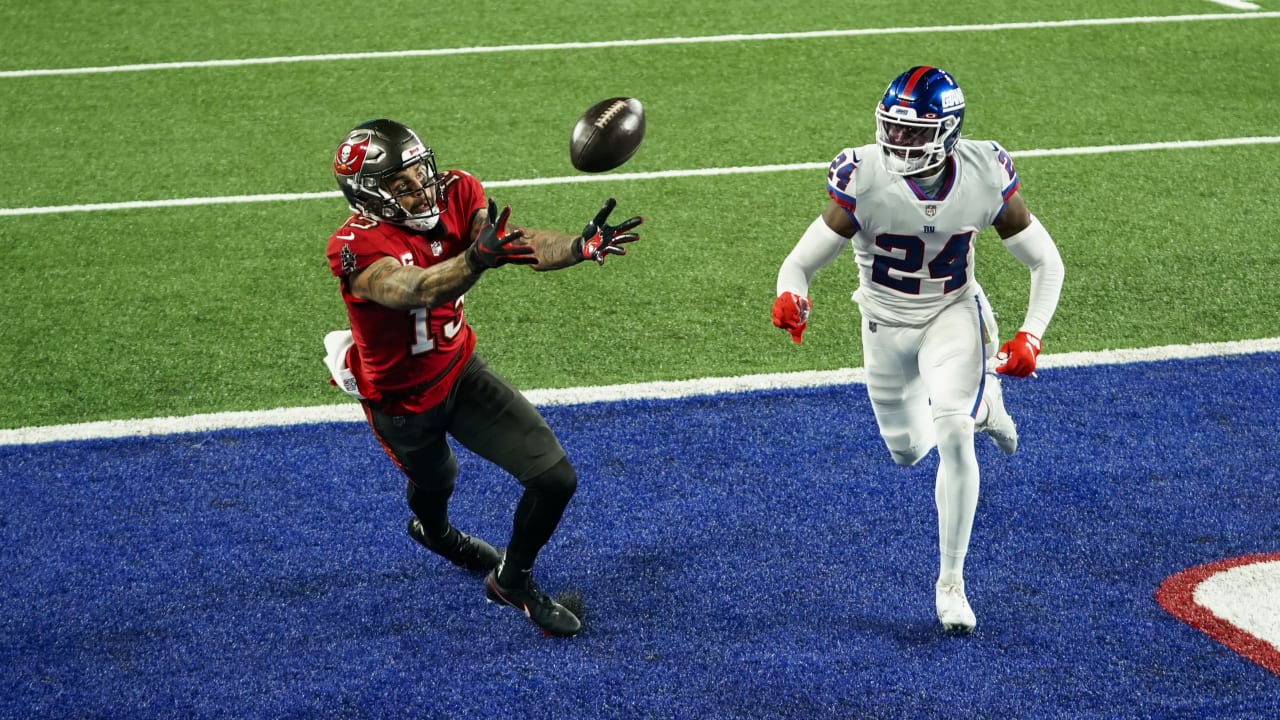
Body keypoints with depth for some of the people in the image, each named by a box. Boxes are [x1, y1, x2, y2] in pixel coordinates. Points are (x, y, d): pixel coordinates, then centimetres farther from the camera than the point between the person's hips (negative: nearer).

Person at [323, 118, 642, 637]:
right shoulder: (358, 249, -32)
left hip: (460, 371, 5)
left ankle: (513, 579, 25)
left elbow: (523, 245, -28)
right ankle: (432, 530, 66)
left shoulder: (455, 195, -16)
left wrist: (582, 245, -48)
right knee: (435, 481, 26)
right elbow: (419, 290, -51)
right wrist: (476, 258, -71)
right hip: (403, 402, -4)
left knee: (555, 478, -3)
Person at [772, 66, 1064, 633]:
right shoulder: (864, 180, -28)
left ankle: (951, 582, -6)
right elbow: (800, 263, -25)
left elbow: (1045, 262, -9)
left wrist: (1031, 336, -23)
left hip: (953, 315, -1)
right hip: (886, 325, 2)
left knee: (953, 436, -23)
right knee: (906, 452, 15)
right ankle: (979, 404, 52)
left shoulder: (984, 178, -23)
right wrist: (789, 297, -49)